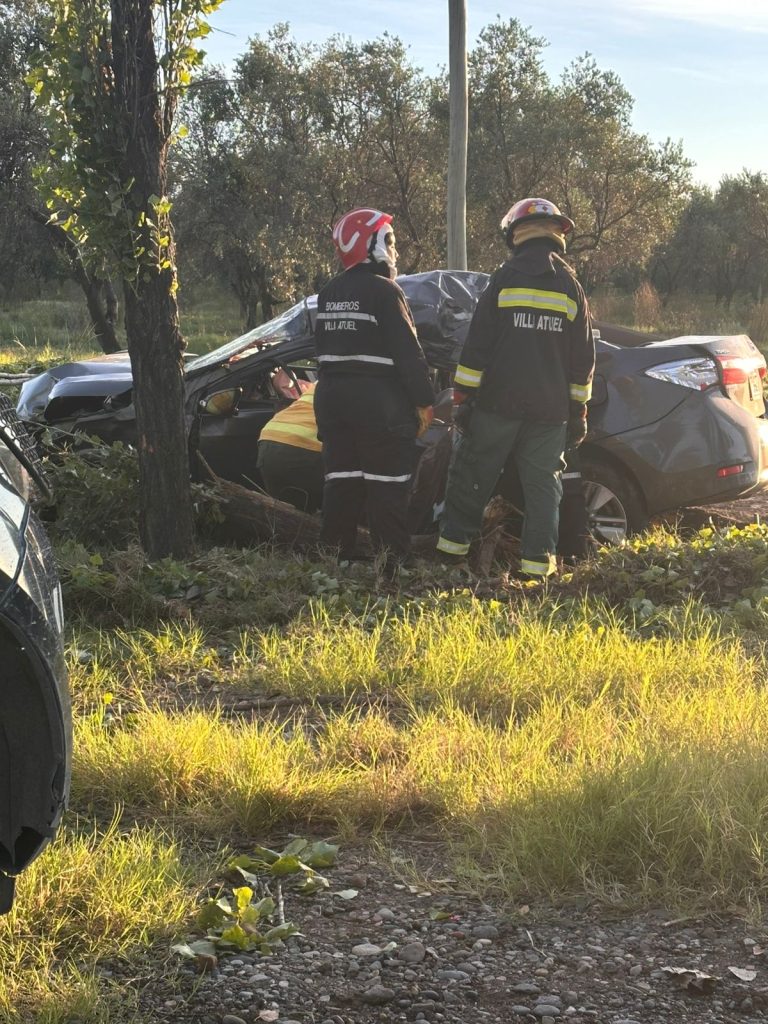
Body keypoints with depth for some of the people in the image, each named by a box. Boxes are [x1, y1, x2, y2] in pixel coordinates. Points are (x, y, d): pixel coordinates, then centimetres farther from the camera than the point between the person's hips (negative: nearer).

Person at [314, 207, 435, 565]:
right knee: (386, 487, -3)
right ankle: (392, 559, -2)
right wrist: (425, 401, -10)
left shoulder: (329, 294, 12)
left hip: (331, 396, 7)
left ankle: (335, 554, 11)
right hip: (379, 401, -7)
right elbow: (408, 353, -15)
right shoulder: (383, 291, -12)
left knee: (342, 482, 10)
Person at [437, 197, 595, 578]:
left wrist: (463, 395, -1)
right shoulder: (571, 288, 6)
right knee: (542, 482, 6)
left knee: (472, 474, 11)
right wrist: (578, 410, 14)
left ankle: (454, 542, 16)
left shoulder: (504, 279, -3)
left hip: (499, 403, -2)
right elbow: (583, 358, 8)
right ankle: (538, 559, 2)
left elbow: (477, 345, -6)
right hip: (550, 408, 2)